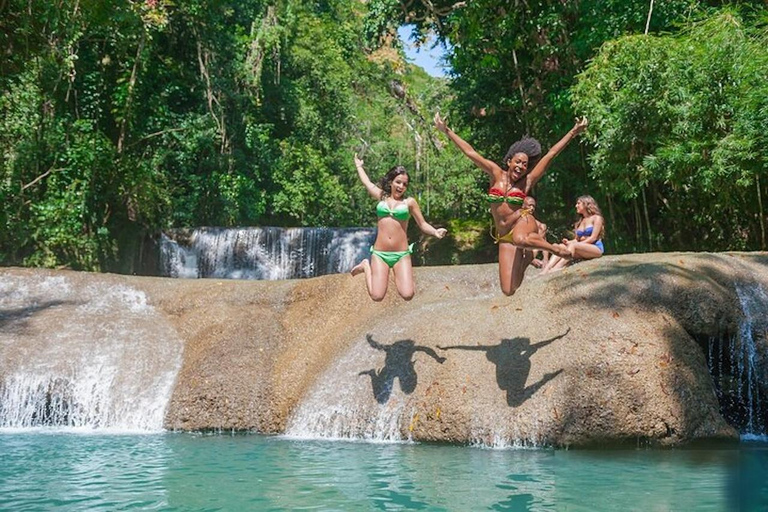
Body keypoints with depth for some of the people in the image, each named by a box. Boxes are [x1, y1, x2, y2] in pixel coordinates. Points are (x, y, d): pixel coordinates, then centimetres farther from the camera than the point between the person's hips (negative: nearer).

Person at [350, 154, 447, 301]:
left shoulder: (409, 202, 5)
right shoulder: (382, 197, 10)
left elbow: (423, 225, 6)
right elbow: (366, 182, 27)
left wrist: (435, 232, -14)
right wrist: (359, 166, 42)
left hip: (402, 254, -1)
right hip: (379, 254, 1)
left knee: (407, 295, -17)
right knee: (377, 296, -10)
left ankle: (398, 275, 19)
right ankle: (366, 267, 20)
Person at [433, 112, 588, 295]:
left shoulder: (527, 181, -2)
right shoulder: (497, 174, 2)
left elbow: (551, 154, -4)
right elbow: (469, 152, -1)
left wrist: (573, 132, -6)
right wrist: (447, 131, -3)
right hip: (504, 236, 3)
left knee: (519, 239, -44)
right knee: (508, 290, -5)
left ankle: (554, 248, -12)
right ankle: (526, 256, 27)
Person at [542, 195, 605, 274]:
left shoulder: (596, 218, 4)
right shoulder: (580, 222, 25)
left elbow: (593, 238, -8)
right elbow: (576, 239, 16)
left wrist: (575, 244, -17)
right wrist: (569, 242, -7)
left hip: (596, 249, -6)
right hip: (582, 250, 6)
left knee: (573, 246, -33)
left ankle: (553, 271, -51)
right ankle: (545, 271, -43)